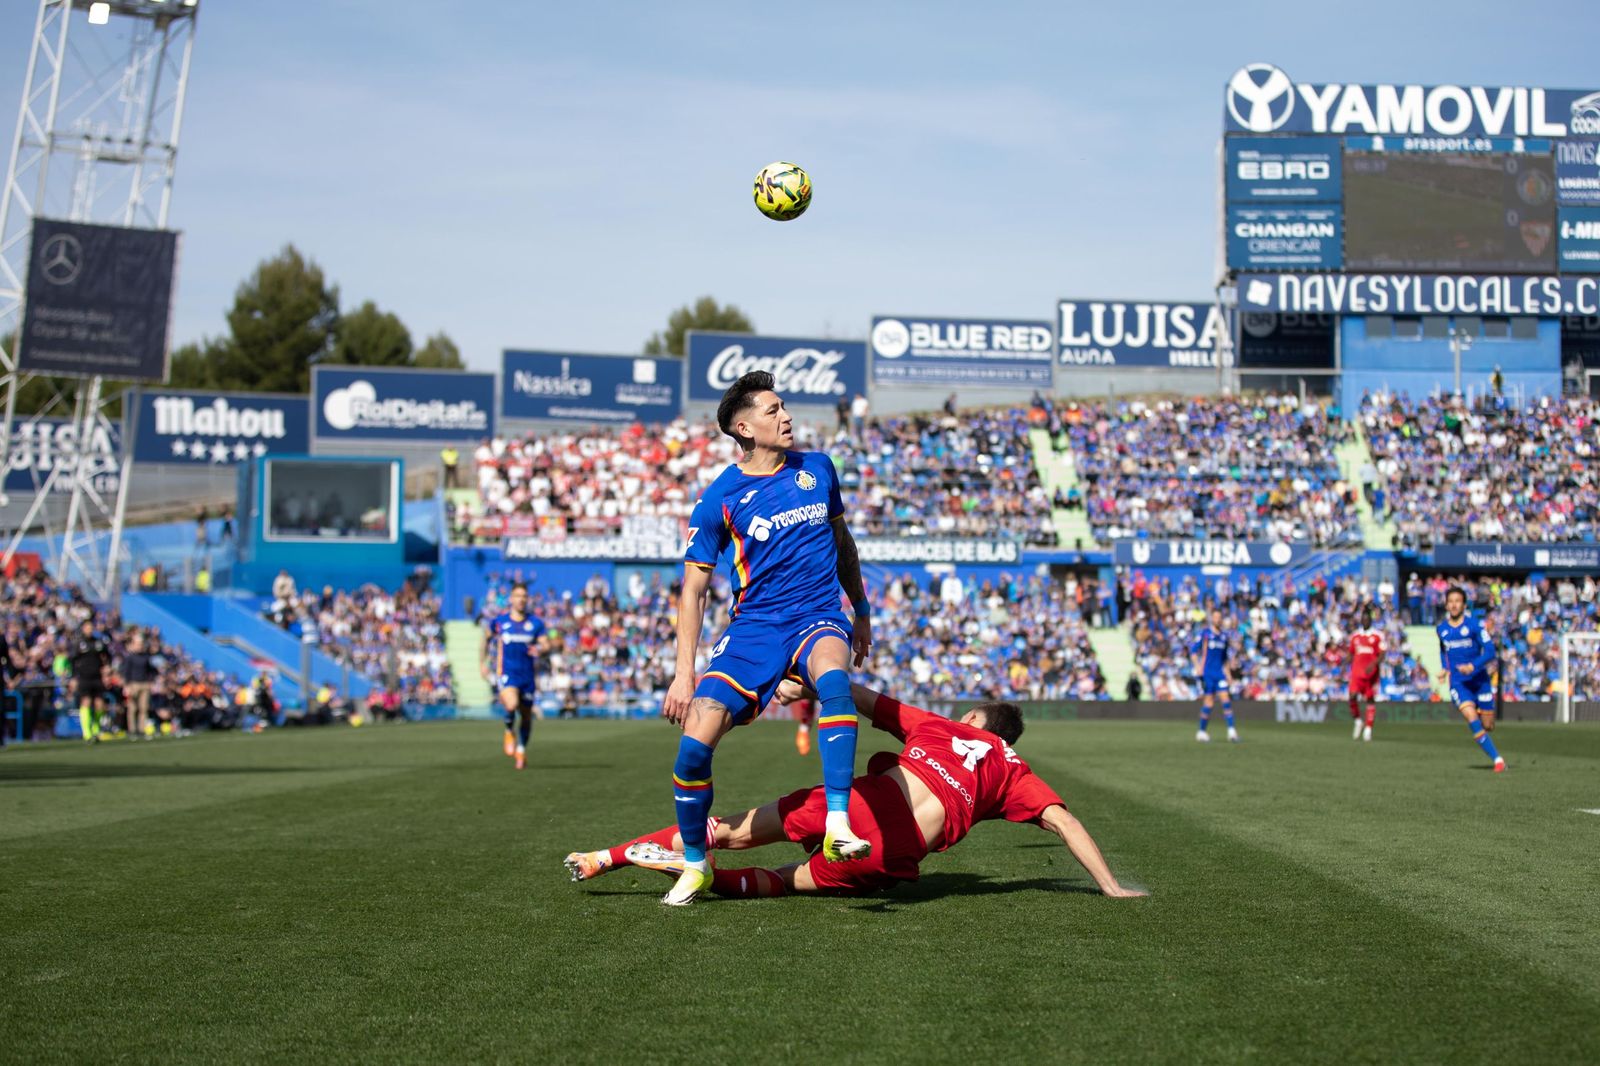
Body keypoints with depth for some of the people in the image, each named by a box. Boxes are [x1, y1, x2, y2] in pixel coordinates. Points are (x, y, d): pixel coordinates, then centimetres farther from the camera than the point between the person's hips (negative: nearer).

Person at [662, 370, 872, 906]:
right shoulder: (719, 501, -3)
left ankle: (838, 826, -39)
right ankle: (695, 866, 10)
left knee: (834, 679, -37)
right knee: (693, 746, -15)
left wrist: (862, 610, 27)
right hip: (753, 626, -1)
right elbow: (693, 591, 0)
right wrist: (684, 674, -8)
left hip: (818, 617, 1)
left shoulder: (818, 469, 8)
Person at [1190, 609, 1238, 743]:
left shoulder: (1224, 635, 12)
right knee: (1208, 701, -2)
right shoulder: (1205, 632, -3)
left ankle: (1231, 730, -13)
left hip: (1220, 672, 4)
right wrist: (1197, 666, -10)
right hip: (1207, 672, -4)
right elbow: (1193, 649, -3)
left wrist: (1227, 672, 19)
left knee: (1226, 699, -9)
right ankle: (1202, 731, 11)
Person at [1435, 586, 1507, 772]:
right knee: (1472, 720, -20)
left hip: (1480, 680, -1)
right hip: (1458, 683, 1)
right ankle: (1497, 759, -14)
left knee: (1487, 726, 3)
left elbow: (1490, 651, -12)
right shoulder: (1441, 629, 4)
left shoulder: (1474, 624, -9)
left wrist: (1473, 666, -26)